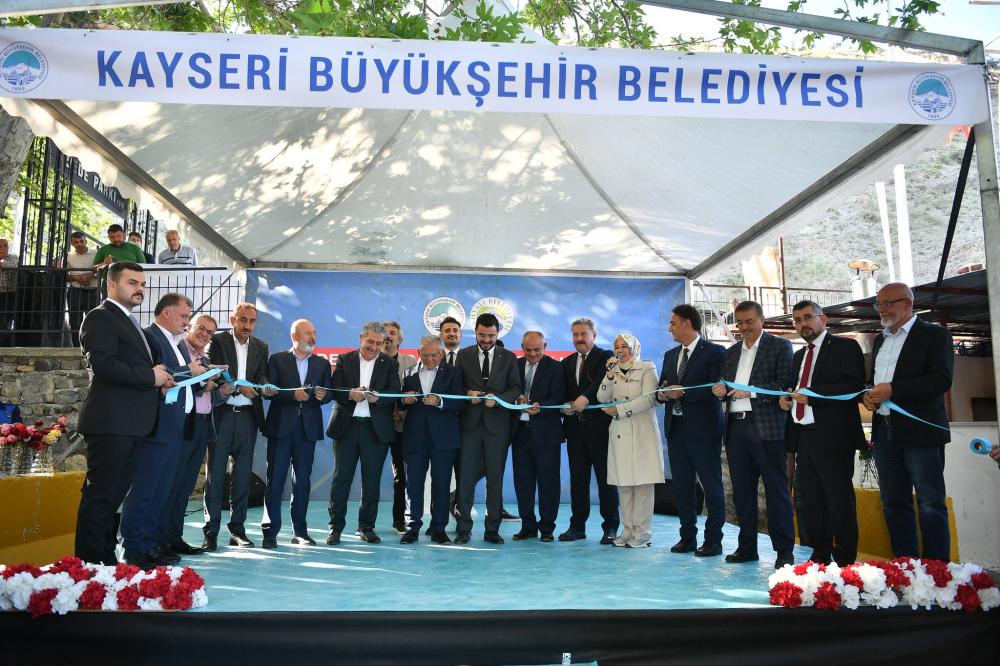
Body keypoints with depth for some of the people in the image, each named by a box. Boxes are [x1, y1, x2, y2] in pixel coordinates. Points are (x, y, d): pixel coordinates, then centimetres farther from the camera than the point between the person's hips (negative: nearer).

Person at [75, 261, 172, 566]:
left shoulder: (130, 323, 23)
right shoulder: (100, 317, -6)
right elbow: (103, 365, -19)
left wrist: (159, 378, 10)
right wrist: (151, 376, -13)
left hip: (131, 425, 9)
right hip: (110, 423, -9)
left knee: (114, 494, 13)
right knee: (100, 495, -4)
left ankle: (105, 557, 20)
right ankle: (90, 562, 2)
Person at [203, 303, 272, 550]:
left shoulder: (260, 347, 13)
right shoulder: (217, 341, 2)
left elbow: (261, 375, 3)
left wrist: (264, 388, -19)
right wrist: (240, 387, -22)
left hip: (247, 416, 3)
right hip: (221, 415, -3)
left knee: (243, 475, 6)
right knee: (215, 473, -1)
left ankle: (237, 529, 14)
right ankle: (211, 531, 5)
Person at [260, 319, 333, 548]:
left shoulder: (322, 364, 13)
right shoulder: (277, 360, 5)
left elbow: (329, 394, 8)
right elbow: (268, 391, -4)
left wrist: (323, 395, -14)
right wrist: (293, 394, -17)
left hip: (308, 428, 3)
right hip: (281, 426, -2)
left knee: (302, 480, 7)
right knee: (275, 479, -1)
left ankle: (299, 531, 14)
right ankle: (270, 531, 6)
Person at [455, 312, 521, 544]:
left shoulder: (509, 357, 7)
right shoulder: (463, 355, 8)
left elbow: (516, 388, 1)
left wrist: (497, 399, -16)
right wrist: (468, 393, -12)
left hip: (497, 424, 0)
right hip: (470, 423, 0)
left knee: (495, 479, 4)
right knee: (466, 477, 1)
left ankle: (492, 530, 13)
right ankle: (464, 528, 10)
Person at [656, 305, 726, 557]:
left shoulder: (714, 352, -5)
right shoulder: (670, 355, 16)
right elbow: (661, 389, 17)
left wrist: (684, 392, -19)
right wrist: (661, 394, -5)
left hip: (703, 429, -7)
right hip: (675, 429, 7)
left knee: (711, 485, 2)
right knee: (681, 486, 10)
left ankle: (713, 539, 10)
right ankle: (688, 536, 20)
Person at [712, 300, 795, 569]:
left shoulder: (780, 346, 2)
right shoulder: (731, 353, 19)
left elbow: (787, 384, -9)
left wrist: (751, 391, -18)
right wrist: (721, 391, -2)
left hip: (767, 428, -5)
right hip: (736, 427, 6)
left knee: (777, 490, -1)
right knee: (742, 490, 9)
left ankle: (784, 550, 8)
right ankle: (747, 547, 18)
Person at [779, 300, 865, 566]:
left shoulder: (845, 347, -2)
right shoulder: (799, 356, 21)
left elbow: (854, 385, -15)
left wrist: (812, 395, -20)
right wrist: (786, 398, 6)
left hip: (833, 435, -7)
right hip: (804, 436, 8)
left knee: (839, 500, -1)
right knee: (810, 500, 12)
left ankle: (845, 560, 9)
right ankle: (820, 556, 23)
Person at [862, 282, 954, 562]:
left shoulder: (934, 334, -2)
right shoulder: (880, 340, 18)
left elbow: (941, 380, -15)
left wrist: (892, 390, -19)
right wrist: (868, 395, 4)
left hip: (920, 432, -7)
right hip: (885, 431, 7)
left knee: (931, 504, -1)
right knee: (894, 504, 10)